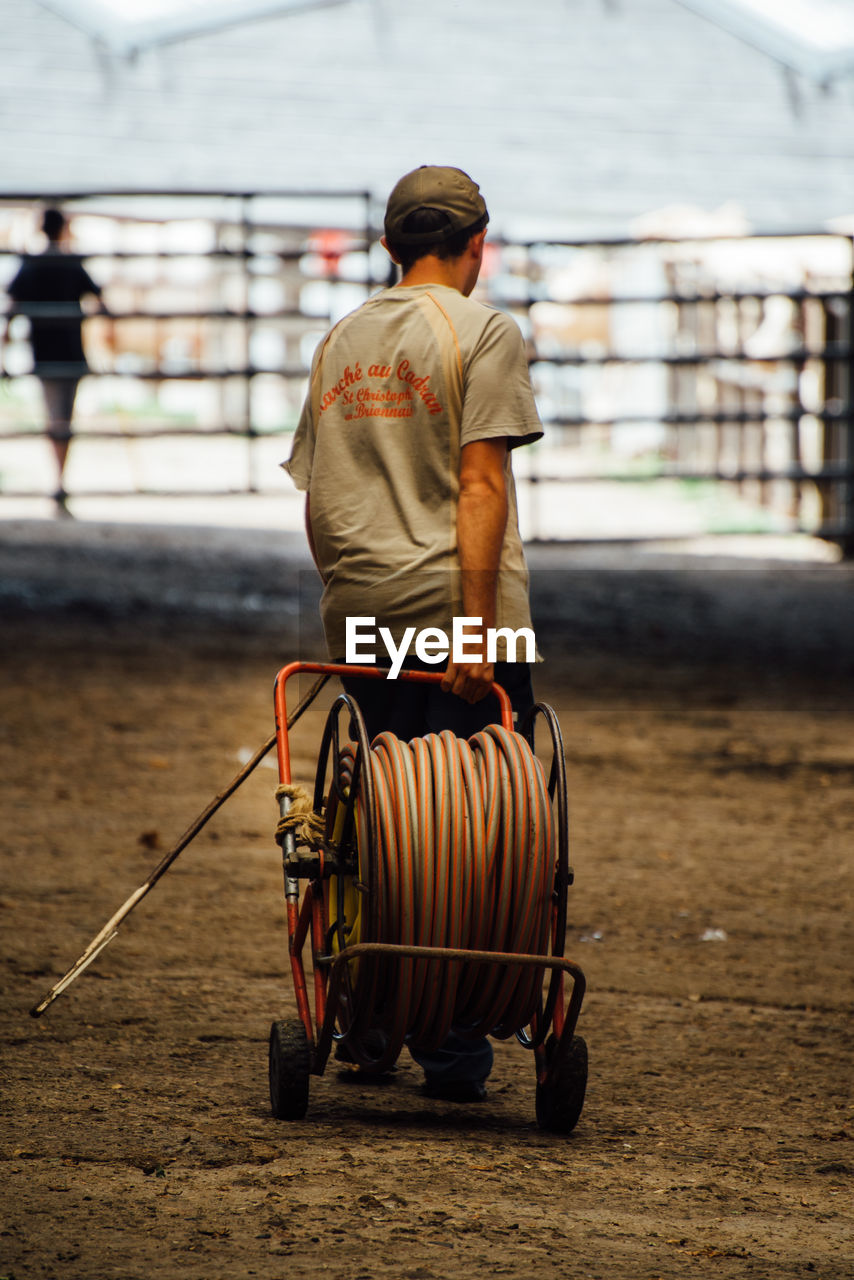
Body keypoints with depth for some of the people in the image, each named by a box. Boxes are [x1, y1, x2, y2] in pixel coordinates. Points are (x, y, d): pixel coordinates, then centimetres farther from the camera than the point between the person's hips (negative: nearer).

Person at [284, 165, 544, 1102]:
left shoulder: (340, 342, 15)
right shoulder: (481, 333, -4)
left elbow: (315, 500, 17)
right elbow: (479, 483, -13)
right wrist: (476, 626, -17)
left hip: (359, 619, 6)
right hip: (452, 606, -6)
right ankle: (453, 1044, -4)